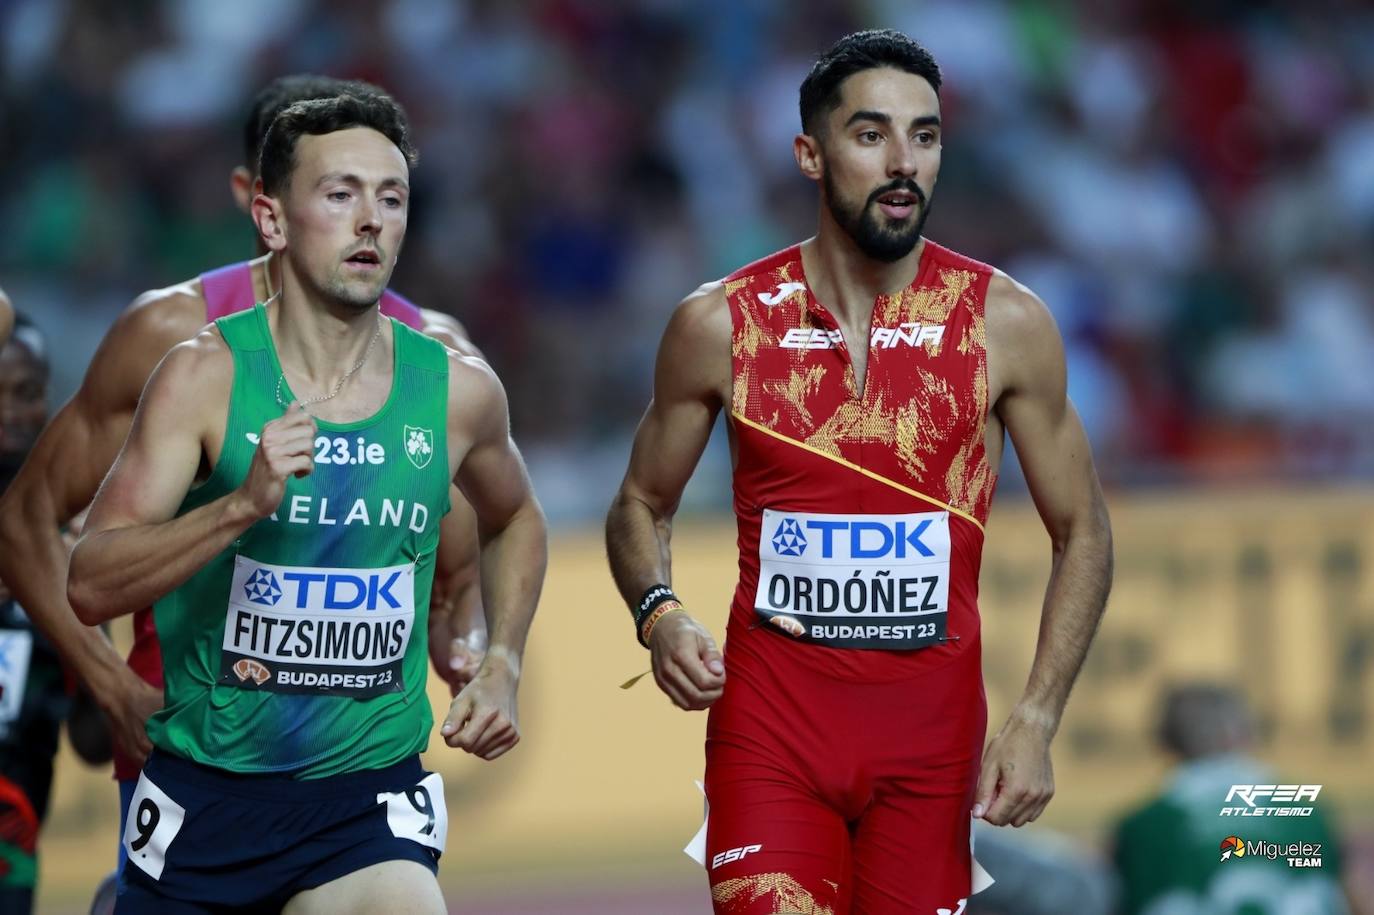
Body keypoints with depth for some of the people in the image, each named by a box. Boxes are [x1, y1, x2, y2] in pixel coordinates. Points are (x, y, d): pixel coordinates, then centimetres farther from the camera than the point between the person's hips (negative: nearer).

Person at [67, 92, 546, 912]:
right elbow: (90, 587, -16)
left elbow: (515, 521, 23)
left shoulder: (457, 391, 0)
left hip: (368, 799, 1)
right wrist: (242, 505, -28)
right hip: (208, 786, 0)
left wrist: (504, 668, 11)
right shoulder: (208, 375, -8)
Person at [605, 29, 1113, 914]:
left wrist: (1036, 721, -5)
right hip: (771, 716, -1)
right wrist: (659, 613, -9)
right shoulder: (722, 325, -1)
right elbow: (642, 506, 13)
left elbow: (1082, 532, 6)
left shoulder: (1005, 323, -1)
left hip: (934, 723, 1)